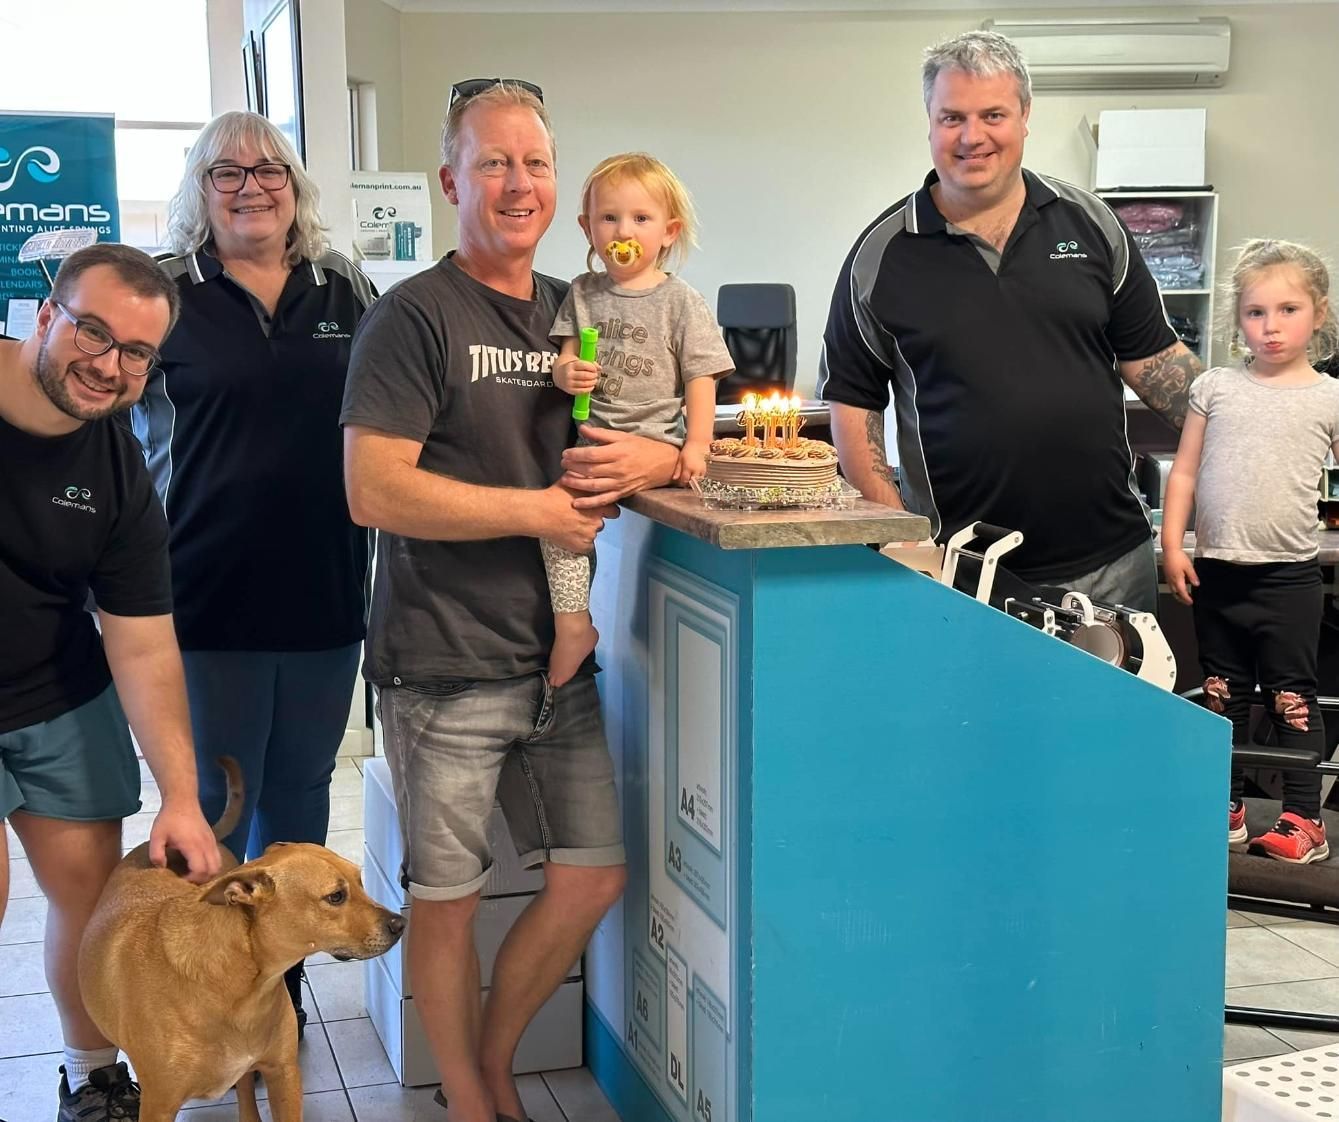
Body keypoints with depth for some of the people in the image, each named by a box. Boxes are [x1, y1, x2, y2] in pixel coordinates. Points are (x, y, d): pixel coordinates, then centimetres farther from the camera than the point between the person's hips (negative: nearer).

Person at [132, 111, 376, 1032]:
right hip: (209, 599, -3)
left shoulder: (347, 292, 6)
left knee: (300, 791, 16)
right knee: (216, 800, 8)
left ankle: (284, 978, 33)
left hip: (326, 595, 3)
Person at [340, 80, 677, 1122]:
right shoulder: (415, 316, -9)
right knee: (448, 899, 6)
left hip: (556, 656, 6)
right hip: (444, 666, -6)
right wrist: (540, 507, -14)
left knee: (592, 879, 11)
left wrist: (653, 458, -7)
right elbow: (374, 492, -19)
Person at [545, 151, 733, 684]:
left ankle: (574, 629, -11)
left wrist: (696, 445, -11)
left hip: (655, 440, -3)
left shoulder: (681, 302, 2)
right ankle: (572, 624, -13)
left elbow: (700, 378, 0)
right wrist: (566, 373, -11)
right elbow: (566, 357, 14)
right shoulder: (582, 293, 13)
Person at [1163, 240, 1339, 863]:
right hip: (1215, 570, 3)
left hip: (1288, 575, -3)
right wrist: (1172, 546, -1)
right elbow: (1184, 472, 6)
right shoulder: (1215, 386, 4)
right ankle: (1226, 805, 24)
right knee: (1223, 695, 13)